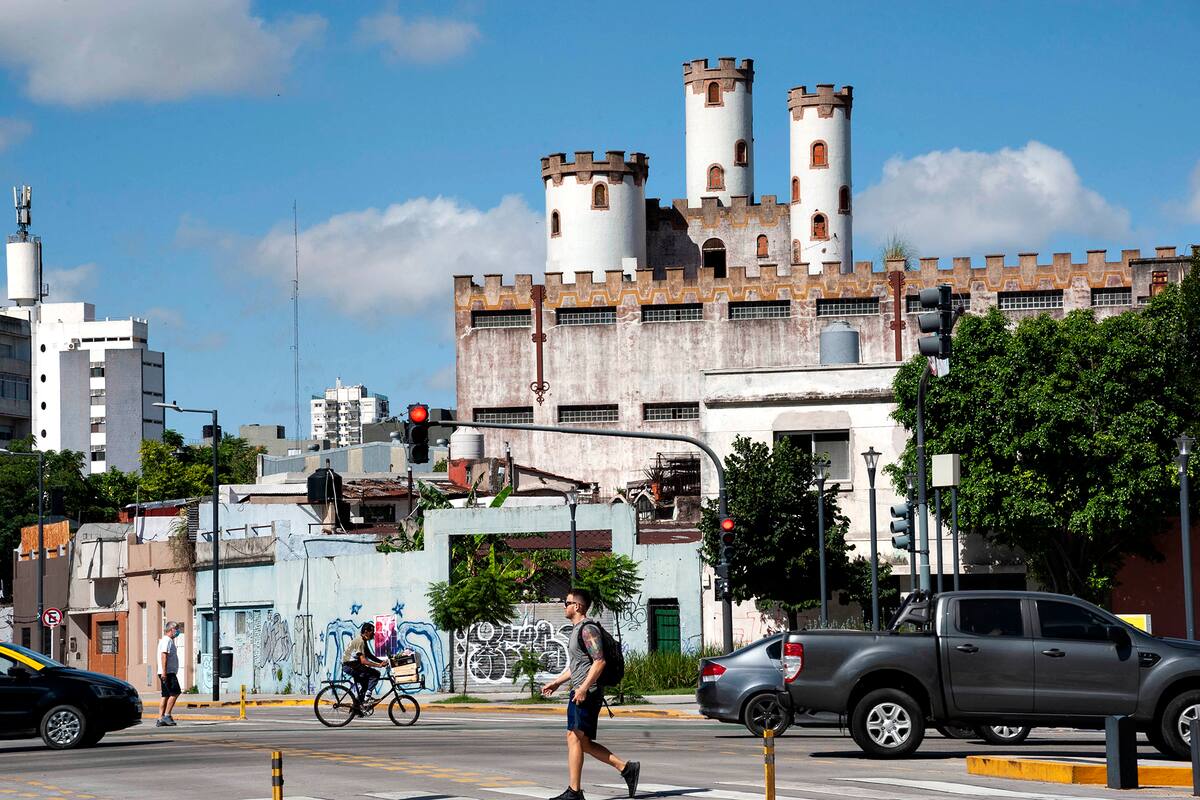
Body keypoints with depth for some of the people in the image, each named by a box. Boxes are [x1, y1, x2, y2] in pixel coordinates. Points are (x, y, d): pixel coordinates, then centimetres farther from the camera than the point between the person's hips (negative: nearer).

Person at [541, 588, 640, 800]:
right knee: (582, 742, 9)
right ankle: (626, 768, 10)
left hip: (587, 693, -11)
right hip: (579, 692, 11)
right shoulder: (577, 630, 22)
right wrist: (557, 682, 24)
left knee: (575, 738, -10)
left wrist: (584, 688, -25)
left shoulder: (588, 629, -12)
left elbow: (599, 662, -21)